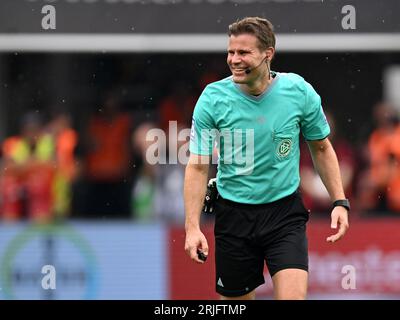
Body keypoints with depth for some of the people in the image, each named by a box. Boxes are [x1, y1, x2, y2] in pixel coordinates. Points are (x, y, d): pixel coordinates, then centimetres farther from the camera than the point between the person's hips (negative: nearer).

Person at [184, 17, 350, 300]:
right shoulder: (213, 98, -10)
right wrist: (192, 227, -15)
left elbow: (321, 148, 8)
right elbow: (198, 166, -7)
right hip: (234, 213, 1)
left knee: (293, 296, -19)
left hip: (286, 211, 0)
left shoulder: (299, 92, -8)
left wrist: (339, 202, 0)